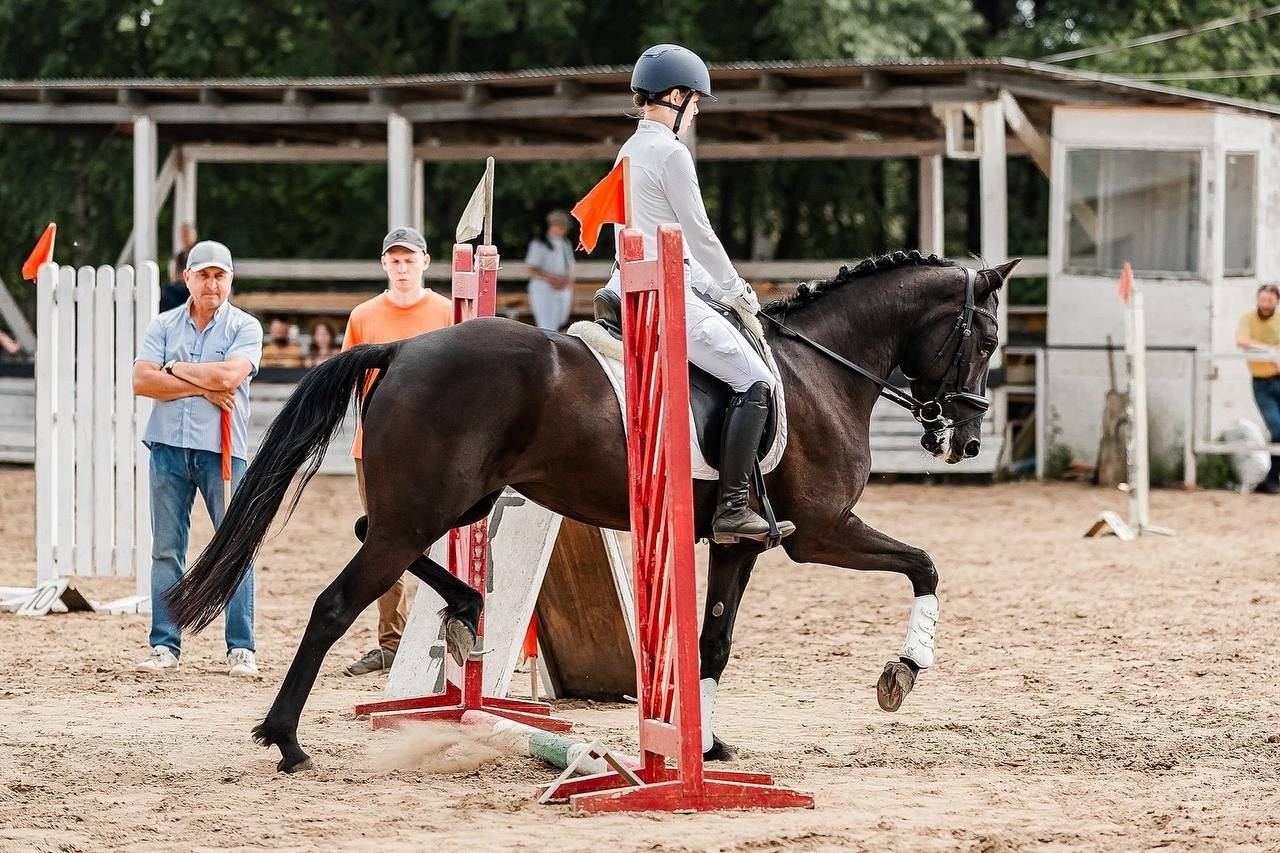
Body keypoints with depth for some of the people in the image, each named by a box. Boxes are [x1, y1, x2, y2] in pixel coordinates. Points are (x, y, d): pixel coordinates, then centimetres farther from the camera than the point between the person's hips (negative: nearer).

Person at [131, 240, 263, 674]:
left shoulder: (245, 327, 3)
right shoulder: (163, 326, 10)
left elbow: (229, 375, -15)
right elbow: (142, 380, -4)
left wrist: (174, 370, -5)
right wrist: (203, 387, -10)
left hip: (222, 449, -2)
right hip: (168, 446, 2)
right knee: (166, 550, 4)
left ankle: (241, 648, 1)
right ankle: (164, 645, 9)